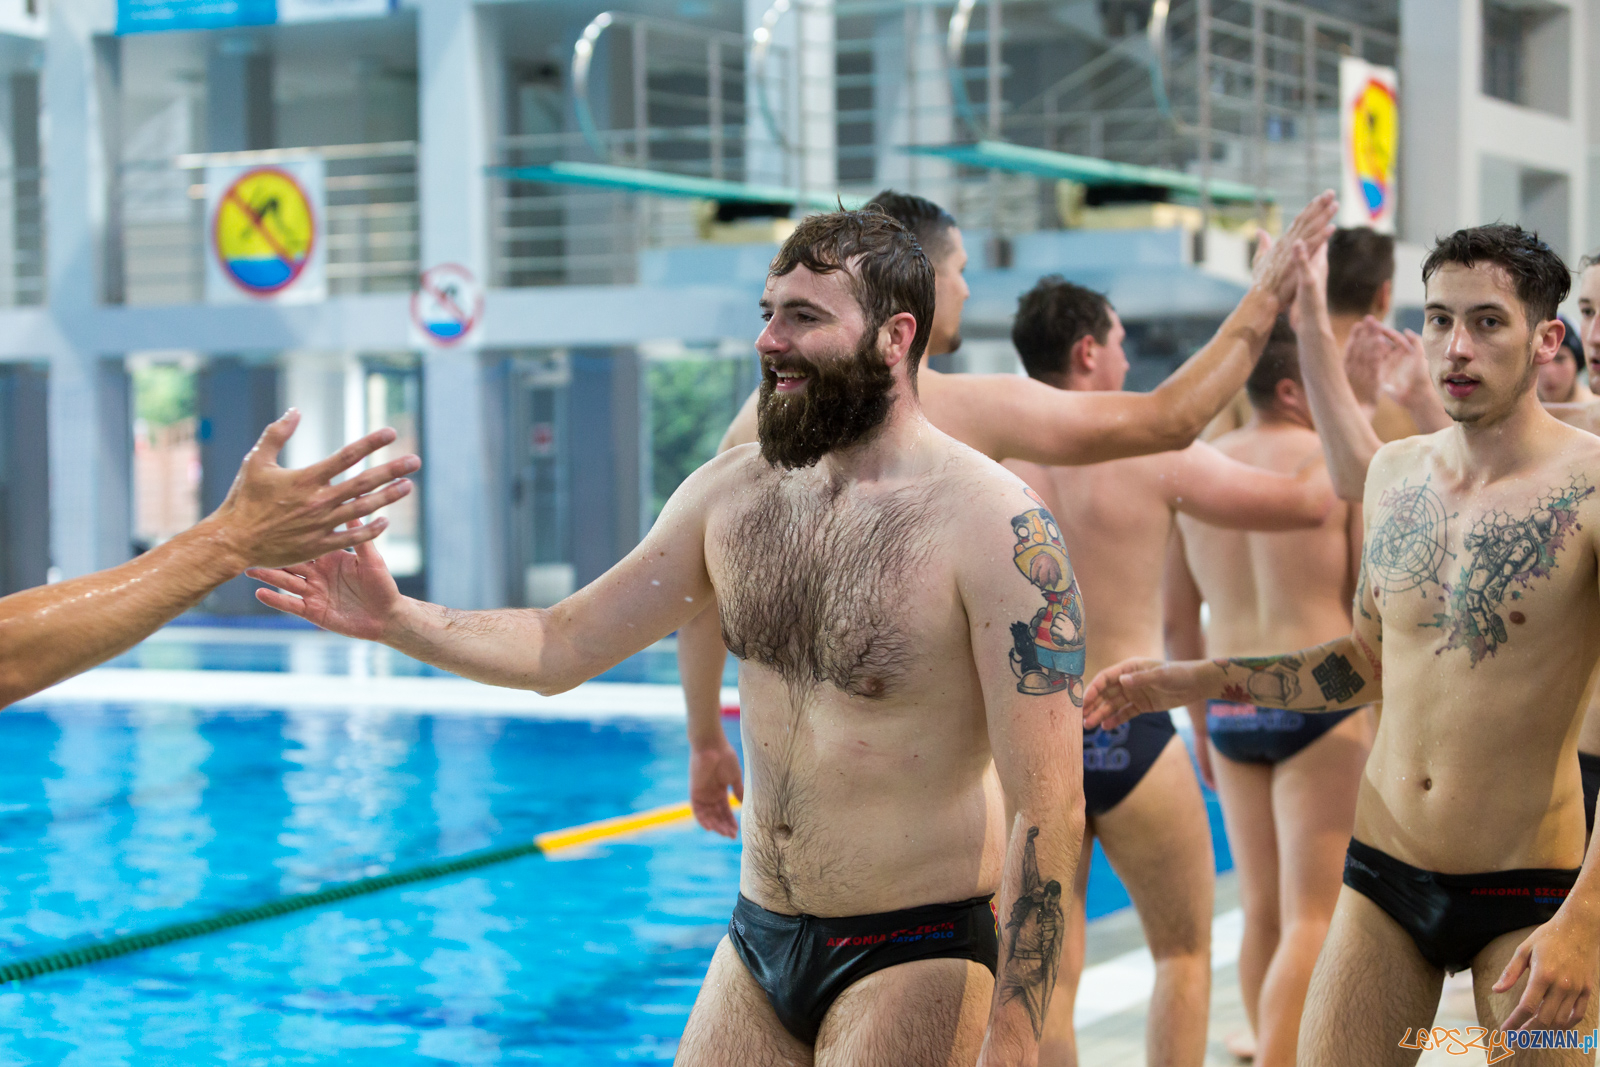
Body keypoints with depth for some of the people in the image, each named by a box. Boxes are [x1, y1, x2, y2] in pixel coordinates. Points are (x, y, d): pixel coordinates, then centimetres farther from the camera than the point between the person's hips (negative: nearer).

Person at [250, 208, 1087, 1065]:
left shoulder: (994, 527, -17)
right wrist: (397, 621, -7)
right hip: (757, 944, 6)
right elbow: (564, 647, 9)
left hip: (914, 960, -6)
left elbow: (1048, 811, -18)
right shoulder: (732, 492, 2)